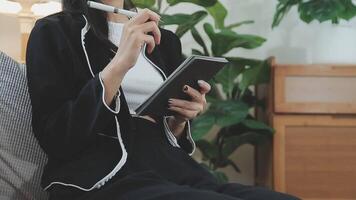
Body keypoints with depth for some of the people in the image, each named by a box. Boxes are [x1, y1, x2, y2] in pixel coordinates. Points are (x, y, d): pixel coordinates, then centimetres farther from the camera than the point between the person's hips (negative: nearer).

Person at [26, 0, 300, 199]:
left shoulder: (163, 40, 22)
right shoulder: (54, 32, 6)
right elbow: (54, 139, -6)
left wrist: (179, 120, 3)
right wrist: (118, 65, -13)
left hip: (176, 170, 6)